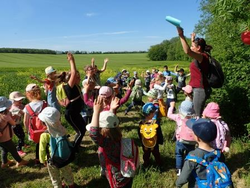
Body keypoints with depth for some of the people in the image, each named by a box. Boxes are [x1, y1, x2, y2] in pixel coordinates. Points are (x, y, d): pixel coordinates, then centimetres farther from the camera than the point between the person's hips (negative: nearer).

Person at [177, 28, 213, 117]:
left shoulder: (202, 56, -16)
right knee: (198, 114, 17)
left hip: (200, 89, -10)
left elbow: (188, 51, -36)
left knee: (198, 115, -6)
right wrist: (193, 40, 43)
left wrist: (181, 36, -35)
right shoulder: (201, 56, 12)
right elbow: (190, 51, 35)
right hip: (199, 89, 10)